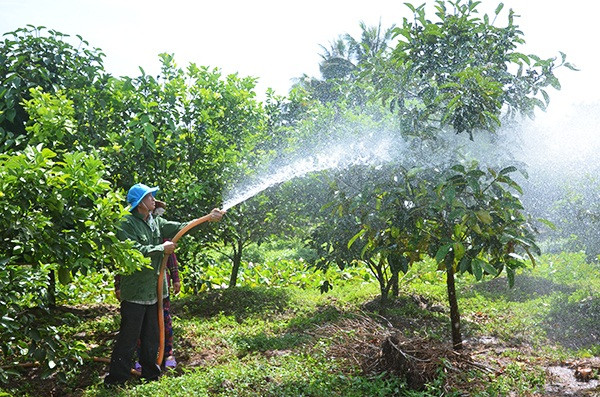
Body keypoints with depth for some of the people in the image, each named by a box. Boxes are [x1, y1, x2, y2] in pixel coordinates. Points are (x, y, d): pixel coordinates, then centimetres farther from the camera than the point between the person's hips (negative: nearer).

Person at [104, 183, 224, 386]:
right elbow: (136, 251, -23)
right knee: (128, 337, -1)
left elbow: (180, 228, 8)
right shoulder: (127, 224, -13)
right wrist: (162, 248, -13)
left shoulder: (156, 222, 10)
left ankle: (150, 373, 29)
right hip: (135, 291, -7)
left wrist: (208, 218, 4)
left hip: (153, 291, 8)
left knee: (151, 336, 16)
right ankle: (116, 378, 12)